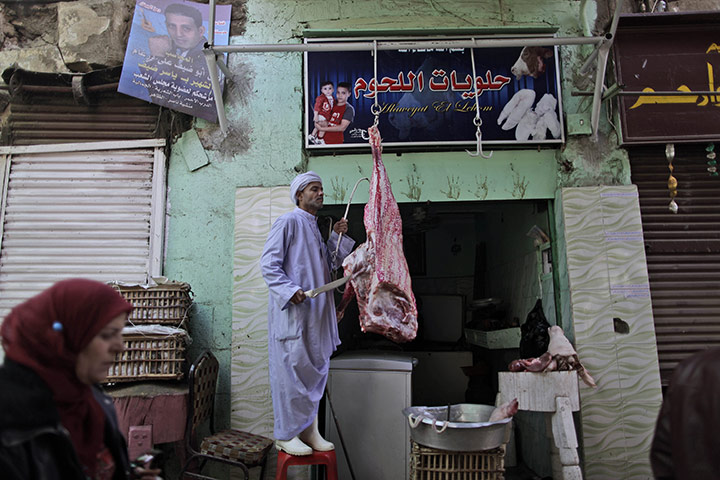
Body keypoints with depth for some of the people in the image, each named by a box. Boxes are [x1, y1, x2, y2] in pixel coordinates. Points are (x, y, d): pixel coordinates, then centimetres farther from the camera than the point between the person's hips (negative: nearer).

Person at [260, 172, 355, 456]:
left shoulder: (315, 227, 20)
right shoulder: (288, 222, -5)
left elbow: (330, 263, 23)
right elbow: (268, 264, -12)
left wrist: (337, 236, 10)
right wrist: (290, 290, -23)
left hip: (316, 313, 9)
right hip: (292, 312, -9)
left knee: (315, 371, 12)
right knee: (291, 371, -4)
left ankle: (308, 430, 23)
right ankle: (286, 435, 9)